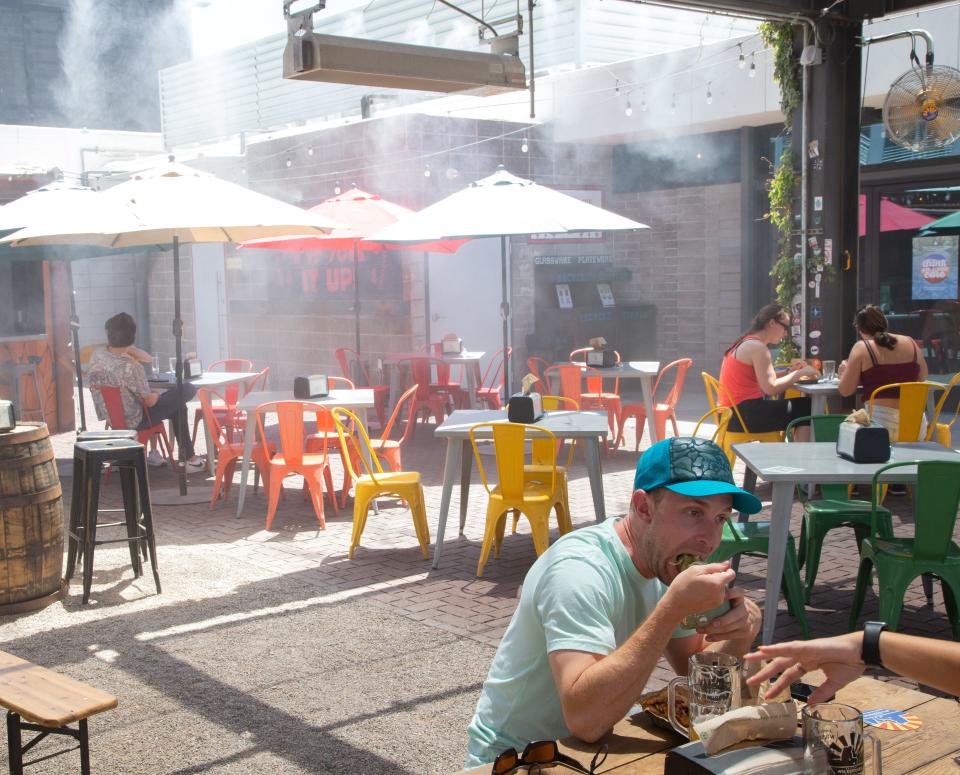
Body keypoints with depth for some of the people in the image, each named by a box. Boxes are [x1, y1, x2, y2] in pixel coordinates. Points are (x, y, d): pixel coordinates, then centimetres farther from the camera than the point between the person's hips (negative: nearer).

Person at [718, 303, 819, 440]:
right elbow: (770, 388, -20)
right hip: (743, 415, -10)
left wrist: (789, 371, 10)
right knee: (806, 408, -10)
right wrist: (800, 373, -8)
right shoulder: (758, 347, -12)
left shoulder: (745, 344, 18)